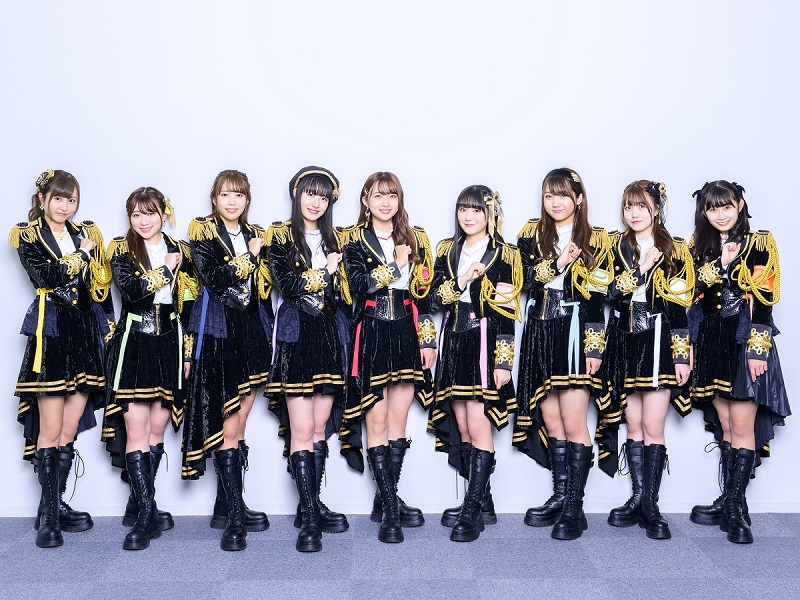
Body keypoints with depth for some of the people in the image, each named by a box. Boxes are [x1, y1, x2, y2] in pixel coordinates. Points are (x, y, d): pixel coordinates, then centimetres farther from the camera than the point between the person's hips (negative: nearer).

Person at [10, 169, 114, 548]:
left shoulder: (86, 233, 14)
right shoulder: (28, 237, 2)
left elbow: (101, 286, 14)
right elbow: (46, 277, -16)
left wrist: (109, 327, 8)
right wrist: (80, 254, -10)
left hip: (86, 332, 4)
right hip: (51, 334, -4)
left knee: (70, 429, 6)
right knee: (50, 429, -4)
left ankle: (56, 506, 16)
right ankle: (48, 515, 5)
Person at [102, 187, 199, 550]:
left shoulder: (180, 251, 10)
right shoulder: (121, 249, 3)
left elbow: (189, 307, 10)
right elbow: (130, 291, -16)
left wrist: (188, 353, 6)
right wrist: (166, 269, -10)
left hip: (169, 345, 3)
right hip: (133, 343, -3)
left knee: (158, 429, 7)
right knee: (136, 428, -8)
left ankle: (139, 506, 19)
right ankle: (146, 515, -4)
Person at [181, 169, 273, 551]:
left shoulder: (256, 235, 15)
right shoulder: (203, 233, 0)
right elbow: (213, 279, -15)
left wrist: (267, 336, 14)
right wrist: (248, 256, -12)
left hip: (252, 333, 5)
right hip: (218, 334, -5)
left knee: (238, 422, 8)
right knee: (227, 425, -9)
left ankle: (226, 506, 17)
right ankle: (234, 517, -5)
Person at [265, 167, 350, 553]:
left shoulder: (332, 238, 16)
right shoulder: (281, 235, 2)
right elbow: (287, 285, -12)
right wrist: (326, 272, -5)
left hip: (328, 336, 5)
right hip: (295, 336, -5)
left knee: (321, 427, 6)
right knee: (302, 430, -7)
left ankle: (312, 506, 16)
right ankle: (309, 518, -4)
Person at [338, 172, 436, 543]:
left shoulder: (415, 239, 11)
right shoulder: (354, 240, 1)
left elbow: (423, 293, 10)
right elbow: (357, 286, -13)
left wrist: (427, 340, 6)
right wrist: (395, 264, -13)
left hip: (406, 334, 4)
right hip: (370, 335, -3)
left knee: (399, 420, 7)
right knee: (377, 420, -3)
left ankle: (388, 499, 19)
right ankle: (389, 509, 3)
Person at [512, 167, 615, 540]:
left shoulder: (594, 240, 3)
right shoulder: (531, 234, 11)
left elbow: (596, 298, -2)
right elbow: (521, 279, -3)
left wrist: (594, 346, -9)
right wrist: (558, 263, -14)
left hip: (575, 334, -4)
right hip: (540, 334, 4)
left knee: (572, 422, -7)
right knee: (550, 421, 9)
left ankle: (574, 508, 1)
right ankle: (559, 497, 19)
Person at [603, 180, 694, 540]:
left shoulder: (675, 250, 3)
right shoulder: (615, 247, 7)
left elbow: (679, 307, -1)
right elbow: (606, 293, -7)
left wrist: (682, 356, -5)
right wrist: (640, 269, -15)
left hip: (659, 343, -2)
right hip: (625, 343, 3)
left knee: (653, 427, -5)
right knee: (634, 426, 7)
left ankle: (650, 504, 3)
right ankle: (638, 498, 16)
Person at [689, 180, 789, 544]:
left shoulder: (759, 244, 0)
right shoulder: (702, 250, 13)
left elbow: (763, 299, -7)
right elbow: (695, 299, 5)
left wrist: (758, 348, -14)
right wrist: (720, 264, -7)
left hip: (744, 343, -4)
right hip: (711, 344, 4)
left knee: (742, 428, -6)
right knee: (724, 428, 9)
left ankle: (735, 507, 0)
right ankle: (730, 503, 16)